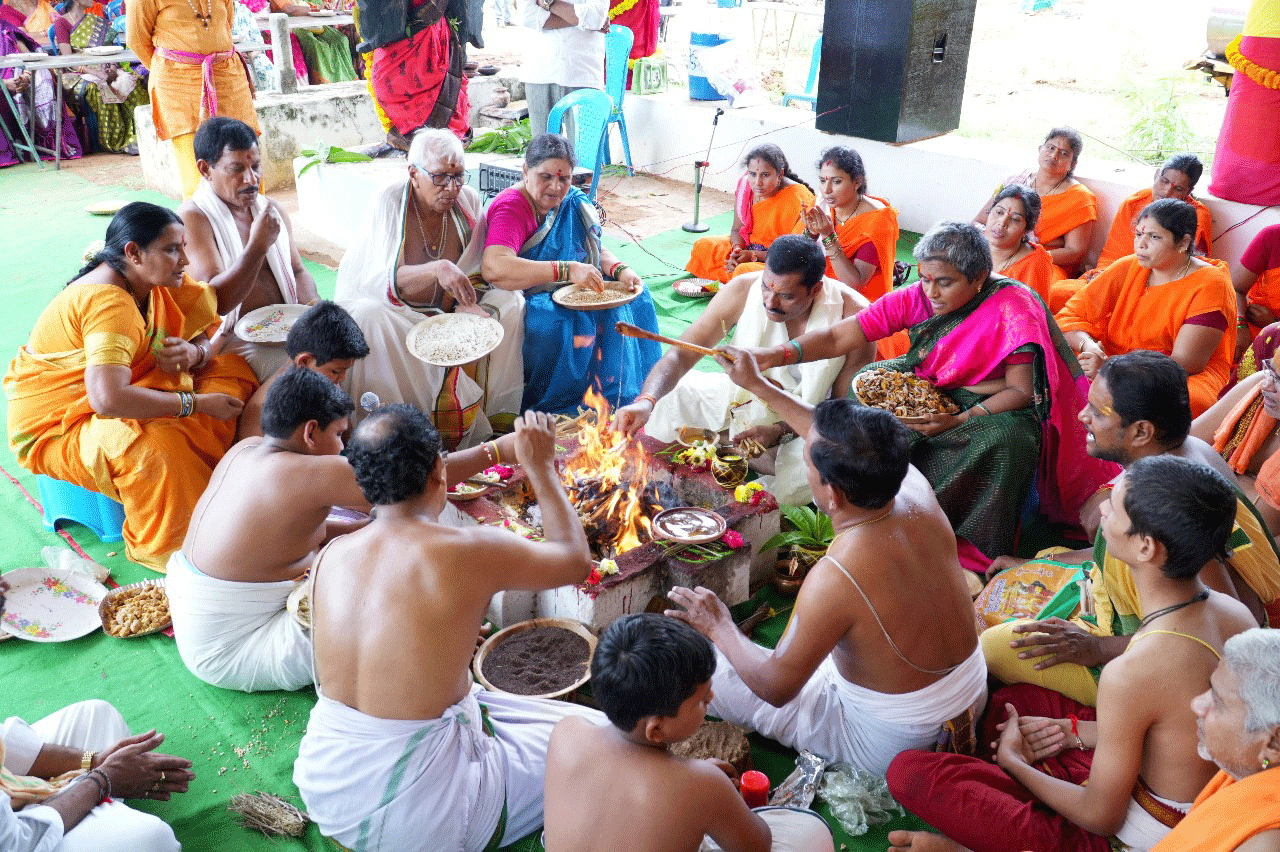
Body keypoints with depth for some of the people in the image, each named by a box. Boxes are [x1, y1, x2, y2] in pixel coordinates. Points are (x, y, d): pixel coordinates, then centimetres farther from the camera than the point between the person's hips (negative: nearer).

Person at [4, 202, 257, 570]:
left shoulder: (152, 279, -3)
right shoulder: (108, 303, -30)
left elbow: (204, 341, 4)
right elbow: (108, 398, -44)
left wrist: (192, 354, -23)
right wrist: (195, 403, -34)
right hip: (57, 427, -9)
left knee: (234, 371, 0)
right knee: (155, 446, -41)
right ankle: (167, 549, -17)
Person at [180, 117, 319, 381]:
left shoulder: (272, 210, 15)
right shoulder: (192, 218, -7)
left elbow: (298, 272, 23)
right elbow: (218, 301, -16)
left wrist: (314, 306, 1)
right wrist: (258, 246, -25)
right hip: (234, 339, -7)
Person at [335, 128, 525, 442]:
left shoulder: (469, 202, -5)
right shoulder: (391, 202, -16)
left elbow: (475, 272, 0)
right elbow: (389, 282, -26)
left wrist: (469, 304, -23)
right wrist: (437, 269, -43)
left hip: (449, 310, 4)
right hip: (396, 311, -4)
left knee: (510, 303, -16)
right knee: (369, 317, -35)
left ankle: (495, 415, -9)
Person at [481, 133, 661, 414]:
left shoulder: (572, 201, 5)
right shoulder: (511, 209, -20)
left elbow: (596, 250, 15)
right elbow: (494, 268, -37)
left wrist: (620, 270, -10)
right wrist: (567, 270, -40)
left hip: (569, 295, 8)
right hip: (520, 302, -8)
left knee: (635, 298, -5)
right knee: (564, 323, -37)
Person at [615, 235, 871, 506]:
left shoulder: (852, 314, -24)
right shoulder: (744, 290, -19)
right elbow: (680, 354, -18)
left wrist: (780, 431, -29)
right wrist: (645, 401, -37)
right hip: (741, 397, 3)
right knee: (666, 396, -14)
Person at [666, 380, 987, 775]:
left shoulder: (833, 580, -35)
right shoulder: (916, 490, -17)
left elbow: (775, 688, -20)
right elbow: (848, 448, 3)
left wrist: (718, 627, -5)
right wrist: (758, 385, 10)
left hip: (892, 746, -6)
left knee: (700, 665, 1)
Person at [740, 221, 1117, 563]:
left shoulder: (1012, 310, -24)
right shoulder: (914, 298, -14)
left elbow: (1021, 390, -19)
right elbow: (837, 337, -18)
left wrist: (960, 420, -33)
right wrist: (773, 356, -32)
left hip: (992, 403, -4)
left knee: (1007, 440, -34)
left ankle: (975, 550, -12)